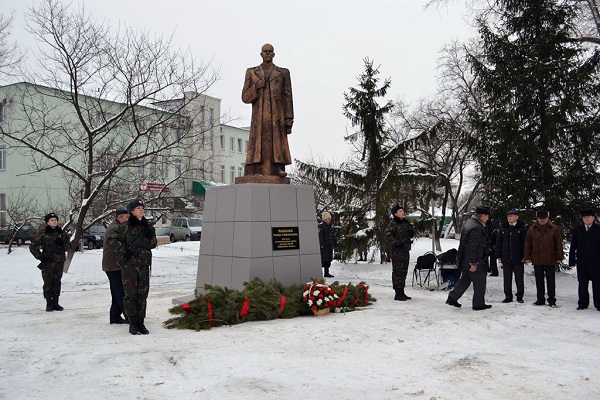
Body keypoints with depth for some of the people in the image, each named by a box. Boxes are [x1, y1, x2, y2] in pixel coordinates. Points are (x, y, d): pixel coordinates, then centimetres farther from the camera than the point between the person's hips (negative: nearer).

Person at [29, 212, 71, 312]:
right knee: (48, 283, -2)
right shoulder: (42, 233, -1)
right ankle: (49, 303, 7)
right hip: (47, 262, -3)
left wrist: (62, 243, -12)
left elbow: (68, 245, 8)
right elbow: (33, 246, 2)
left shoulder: (61, 233, 8)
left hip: (59, 262, 3)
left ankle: (56, 303, 14)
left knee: (57, 282, 6)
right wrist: (40, 256, -7)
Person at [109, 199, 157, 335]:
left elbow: (153, 244, 6)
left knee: (142, 294, 7)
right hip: (129, 264, -4)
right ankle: (133, 324, 6)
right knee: (130, 294, -1)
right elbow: (111, 239, -10)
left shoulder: (148, 227, 11)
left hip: (144, 264, 4)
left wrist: (149, 232, -10)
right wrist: (123, 251, -12)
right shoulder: (124, 227, -3)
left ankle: (140, 323, 16)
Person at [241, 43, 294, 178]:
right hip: (259, 120, 0)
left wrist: (289, 120, -2)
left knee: (277, 150, -8)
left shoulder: (283, 73, 13)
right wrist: (256, 87, -10)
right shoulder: (251, 72, 13)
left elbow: (287, 98, 8)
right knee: (257, 150, -10)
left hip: (277, 120, 0)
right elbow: (245, 97, 9)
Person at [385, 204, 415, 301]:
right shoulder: (393, 224, -10)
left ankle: (401, 292, 21)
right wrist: (396, 243, -22)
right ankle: (398, 294, -3)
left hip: (405, 250, 8)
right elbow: (388, 236, -19)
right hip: (396, 251, -8)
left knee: (403, 271, 12)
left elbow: (411, 235, 19)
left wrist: (411, 230, -2)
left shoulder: (405, 222, 14)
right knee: (397, 271, -7)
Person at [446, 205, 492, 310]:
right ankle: (478, 304, 16)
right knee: (479, 283, 5)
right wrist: (474, 263, -21)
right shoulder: (476, 228, -23)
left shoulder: (468, 223, 10)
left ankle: (452, 298, 21)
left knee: (465, 279, 19)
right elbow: (473, 247, -25)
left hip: (464, 260, 10)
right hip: (476, 262, -10)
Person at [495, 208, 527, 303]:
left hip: (518, 258, -3)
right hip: (506, 258, 3)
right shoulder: (502, 228, 6)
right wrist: (498, 255, 4)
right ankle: (508, 296, 16)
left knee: (519, 278, 6)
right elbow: (498, 242, 9)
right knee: (507, 278, 7)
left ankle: (519, 296, 18)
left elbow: (525, 242, -2)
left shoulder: (522, 228, -3)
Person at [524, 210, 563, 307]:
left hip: (550, 260, -2)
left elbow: (559, 244, 2)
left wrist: (559, 257, -2)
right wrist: (527, 257, 3)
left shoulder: (555, 229, 0)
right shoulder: (532, 229, 5)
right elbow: (527, 244, 7)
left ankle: (552, 300, 12)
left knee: (551, 281, 4)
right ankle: (540, 299, 18)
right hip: (537, 260, 2)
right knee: (539, 281, 9)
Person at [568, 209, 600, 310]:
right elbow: (573, 246, 11)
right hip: (581, 262, 3)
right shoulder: (577, 230, 12)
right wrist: (572, 260, 4)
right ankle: (583, 304, 13)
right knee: (582, 283, 7)